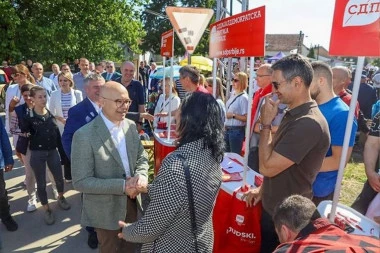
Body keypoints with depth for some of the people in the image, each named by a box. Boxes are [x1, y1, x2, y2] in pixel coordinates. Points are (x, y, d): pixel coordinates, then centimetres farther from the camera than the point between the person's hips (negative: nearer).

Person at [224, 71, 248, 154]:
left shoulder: (243, 98, -15)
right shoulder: (233, 94, 8)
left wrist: (233, 115, -19)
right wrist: (225, 125, 16)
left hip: (237, 130, -8)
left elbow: (246, 118, -20)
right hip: (228, 129, 8)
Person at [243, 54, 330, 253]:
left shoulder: (308, 123, -29)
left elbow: (267, 167, -28)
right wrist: (263, 189, 11)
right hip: (273, 207, 9)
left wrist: (266, 123, -20)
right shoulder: (294, 115, 4)